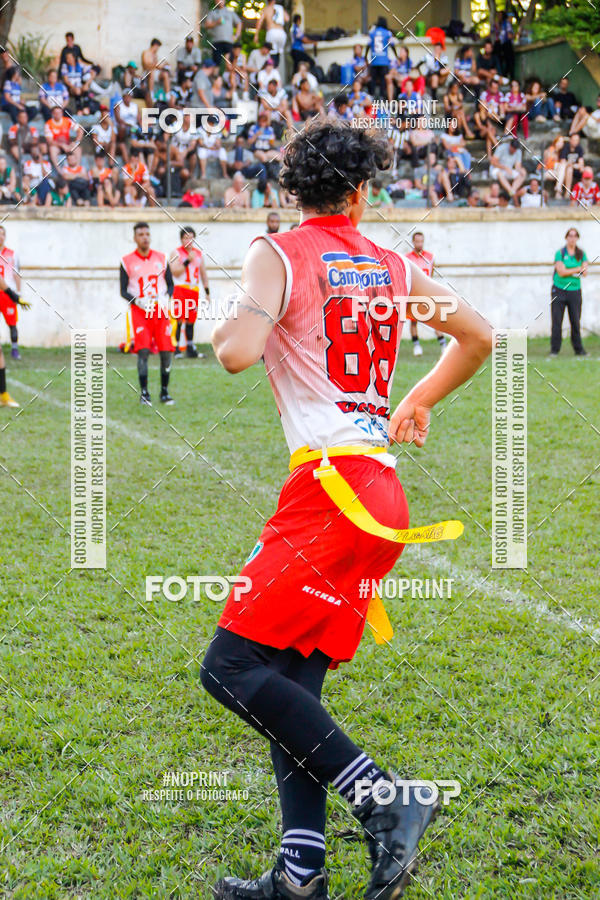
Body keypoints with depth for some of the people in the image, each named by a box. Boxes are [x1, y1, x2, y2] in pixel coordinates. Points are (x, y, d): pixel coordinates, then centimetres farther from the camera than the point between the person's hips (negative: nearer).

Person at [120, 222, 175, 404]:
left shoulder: (161, 258, 8)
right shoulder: (127, 261, 0)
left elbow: (170, 285, 13)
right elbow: (123, 291, 2)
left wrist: (165, 297, -9)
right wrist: (138, 301, -17)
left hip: (161, 311, 2)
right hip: (139, 311, -2)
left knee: (166, 352, -3)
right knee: (143, 351, -14)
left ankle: (164, 391, 11)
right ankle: (144, 393, -6)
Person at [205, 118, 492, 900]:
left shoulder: (280, 254, -3)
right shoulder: (392, 267, 16)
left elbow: (238, 352, -18)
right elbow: (479, 336, 26)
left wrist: (227, 324, 6)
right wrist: (420, 400, 40)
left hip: (331, 485, -8)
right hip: (382, 491, 8)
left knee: (233, 667, -7)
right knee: (292, 683, 9)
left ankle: (384, 802, -12)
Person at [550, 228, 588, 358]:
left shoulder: (581, 254, 8)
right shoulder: (560, 253, -1)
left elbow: (584, 273, -2)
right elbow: (561, 271, -12)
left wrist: (568, 271, -15)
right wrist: (578, 269, -9)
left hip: (575, 290, 2)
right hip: (559, 290, -2)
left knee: (576, 321, 2)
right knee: (557, 321, -2)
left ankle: (578, 349, 9)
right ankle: (554, 349, 3)